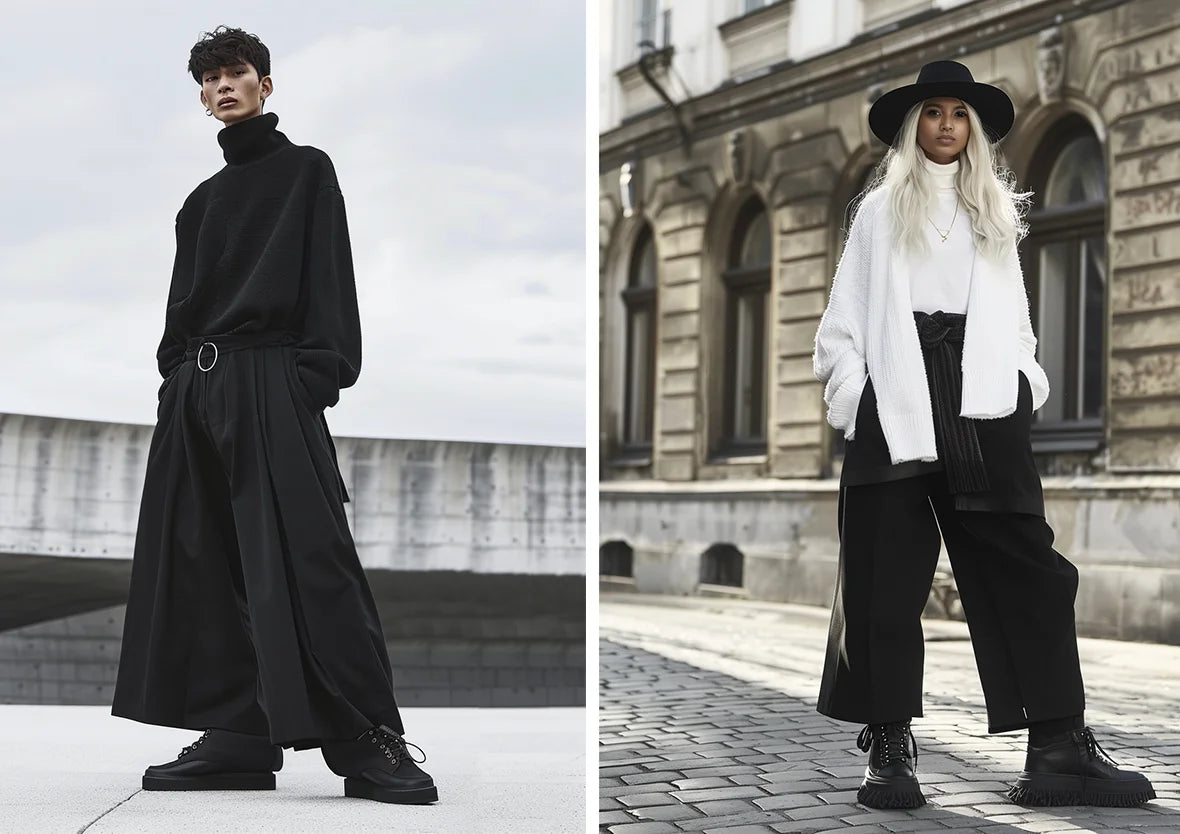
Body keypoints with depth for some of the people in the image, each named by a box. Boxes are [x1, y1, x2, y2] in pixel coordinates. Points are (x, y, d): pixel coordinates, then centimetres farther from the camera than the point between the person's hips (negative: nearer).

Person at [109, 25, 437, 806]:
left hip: (272, 382, -7)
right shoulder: (202, 200, 24)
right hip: (195, 390, 7)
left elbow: (329, 277, -3)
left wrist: (322, 369, -15)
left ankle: (369, 740, -16)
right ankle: (238, 739, 2)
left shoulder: (306, 170, 8)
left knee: (309, 561, -16)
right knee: (205, 566, 0)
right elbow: (183, 299, 22)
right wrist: (175, 377, 9)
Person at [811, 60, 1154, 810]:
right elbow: (846, 315, 8)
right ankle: (890, 752, -1)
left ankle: (1060, 749, -8)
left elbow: (1013, 314, 20)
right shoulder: (881, 210, 15)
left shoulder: (997, 212, 23)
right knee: (886, 579, -4)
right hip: (896, 403, -2)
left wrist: (1028, 382, 5)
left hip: (985, 403, 2)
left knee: (1026, 569, -6)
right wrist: (851, 396, -5)